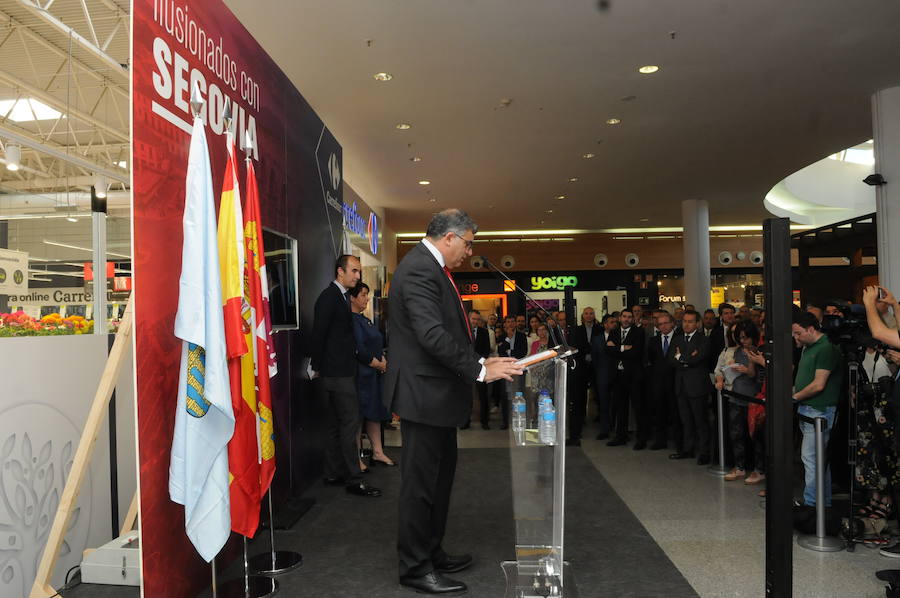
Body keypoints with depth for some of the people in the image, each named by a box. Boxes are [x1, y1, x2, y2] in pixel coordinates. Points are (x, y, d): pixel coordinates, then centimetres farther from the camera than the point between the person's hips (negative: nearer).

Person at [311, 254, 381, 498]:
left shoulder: (342, 296, 16)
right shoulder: (329, 297, -13)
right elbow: (319, 334, -16)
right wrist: (318, 367, -10)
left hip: (342, 372, 10)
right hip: (336, 373, -10)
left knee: (337, 424, 15)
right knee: (350, 423, -7)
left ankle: (333, 474, 24)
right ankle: (353, 480, 0)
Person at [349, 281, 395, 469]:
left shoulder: (365, 320, 17)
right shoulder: (352, 320, -14)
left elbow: (377, 344, 19)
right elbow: (358, 349, -20)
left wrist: (382, 359, 1)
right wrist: (377, 363, -10)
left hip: (373, 374, 10)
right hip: (360, 374, -10)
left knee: (374, 413, 12)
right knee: (357, 415, -4)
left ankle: (378, 452, 20)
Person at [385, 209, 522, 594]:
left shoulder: (432, 267, 14)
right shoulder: (419, 269, -18)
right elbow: (432, 335, -26)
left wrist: (481, 362, 7)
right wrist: (479, 370, -21)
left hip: (439, 393, 11)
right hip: (424, 394, -11)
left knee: (439, 479, 19)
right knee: (420, 483, 1)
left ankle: (433, 554, 33)